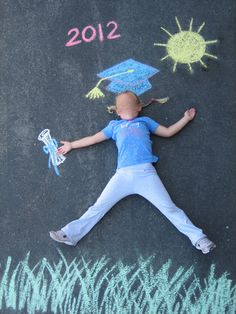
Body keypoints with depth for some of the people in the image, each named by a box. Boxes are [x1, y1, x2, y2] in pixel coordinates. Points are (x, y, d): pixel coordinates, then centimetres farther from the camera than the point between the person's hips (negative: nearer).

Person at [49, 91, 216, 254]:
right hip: (123, 175, 1)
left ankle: (199, 238, -11)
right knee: (98, 207, -4)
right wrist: (71, 145, 38)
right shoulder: (115, 125, 26)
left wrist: (186, 118, 29)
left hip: (146, 172, -1)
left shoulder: (145, 121, 26)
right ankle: (70, 234, -3)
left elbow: (168, 132, 28)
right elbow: (93, 139, 33)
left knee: (170, 208, -9)